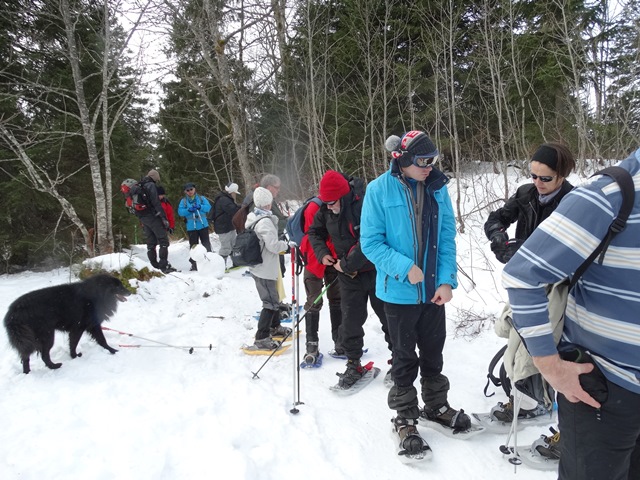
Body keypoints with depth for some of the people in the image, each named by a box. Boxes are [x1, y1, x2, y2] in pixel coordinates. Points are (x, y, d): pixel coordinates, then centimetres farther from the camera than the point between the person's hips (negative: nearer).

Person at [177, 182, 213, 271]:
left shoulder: (201, 198, 6)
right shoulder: (183, 201, 6)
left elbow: (208, 207, -4)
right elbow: (180, 212, -4)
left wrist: (200, 207, -18)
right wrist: (188, 210, -19)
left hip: (203, 225, 0)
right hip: (191, 227, 0)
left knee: (206, 244, 2)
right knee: (193, 246, 6)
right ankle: (194, 264, 13)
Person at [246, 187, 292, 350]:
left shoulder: (252, 218, 6)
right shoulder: (265, 221, -22)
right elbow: (273, 246, -23)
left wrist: (280, 240, 15)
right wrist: (287, 244, -7)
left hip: (258, 267, 10)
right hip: (265, 269, -10)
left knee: (273, 298, 22)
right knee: (271, 303, -4)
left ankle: (275, 327, 38)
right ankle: (261, 338, 1)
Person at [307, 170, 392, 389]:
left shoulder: (364, 206, -23)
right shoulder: (326, 211, -2)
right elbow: (315, 232, 15)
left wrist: (346, 264, -24)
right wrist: (322, 253, -2)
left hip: (375, 270, -4)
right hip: (349, 275, 5)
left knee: (389, 316, 10)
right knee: (350, 320, 6)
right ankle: (353, 364, 22)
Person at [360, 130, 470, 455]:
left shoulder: (437, 188, 0)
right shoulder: (379, 190, -12)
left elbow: (447, 238, 2)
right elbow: (371, 242, -12)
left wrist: (447, 281, -8)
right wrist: (405, 267, -23)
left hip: (434, 290, 4)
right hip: (399, 291, -3)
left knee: (433, 353, 19)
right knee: (405, 357, 11)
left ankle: (436, 405, 40)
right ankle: (405, 416, 29)